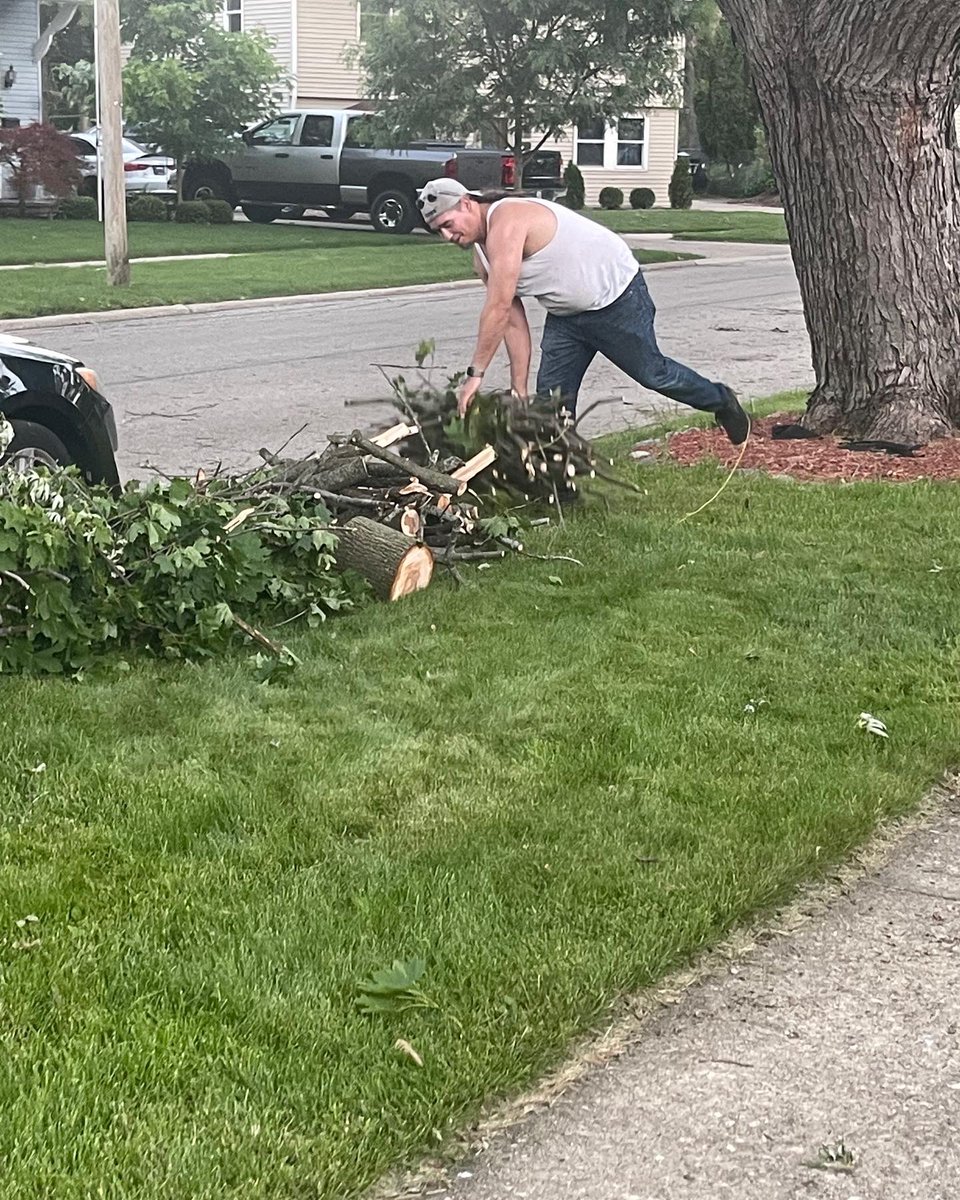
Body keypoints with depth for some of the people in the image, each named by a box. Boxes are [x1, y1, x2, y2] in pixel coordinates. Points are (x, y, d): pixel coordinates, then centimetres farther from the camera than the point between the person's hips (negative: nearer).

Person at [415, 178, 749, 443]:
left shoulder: (506, 219, -29)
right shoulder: (481, 254, 0)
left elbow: (499, 306, -35)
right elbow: (514, 322, 1)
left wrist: (475, 374, -33)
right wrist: (519, 393, -4)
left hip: (615, 294, -9)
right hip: (566, 315, 9)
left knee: (652, 373, 6)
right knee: (551, 399, 0)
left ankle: (721, 402, 32)